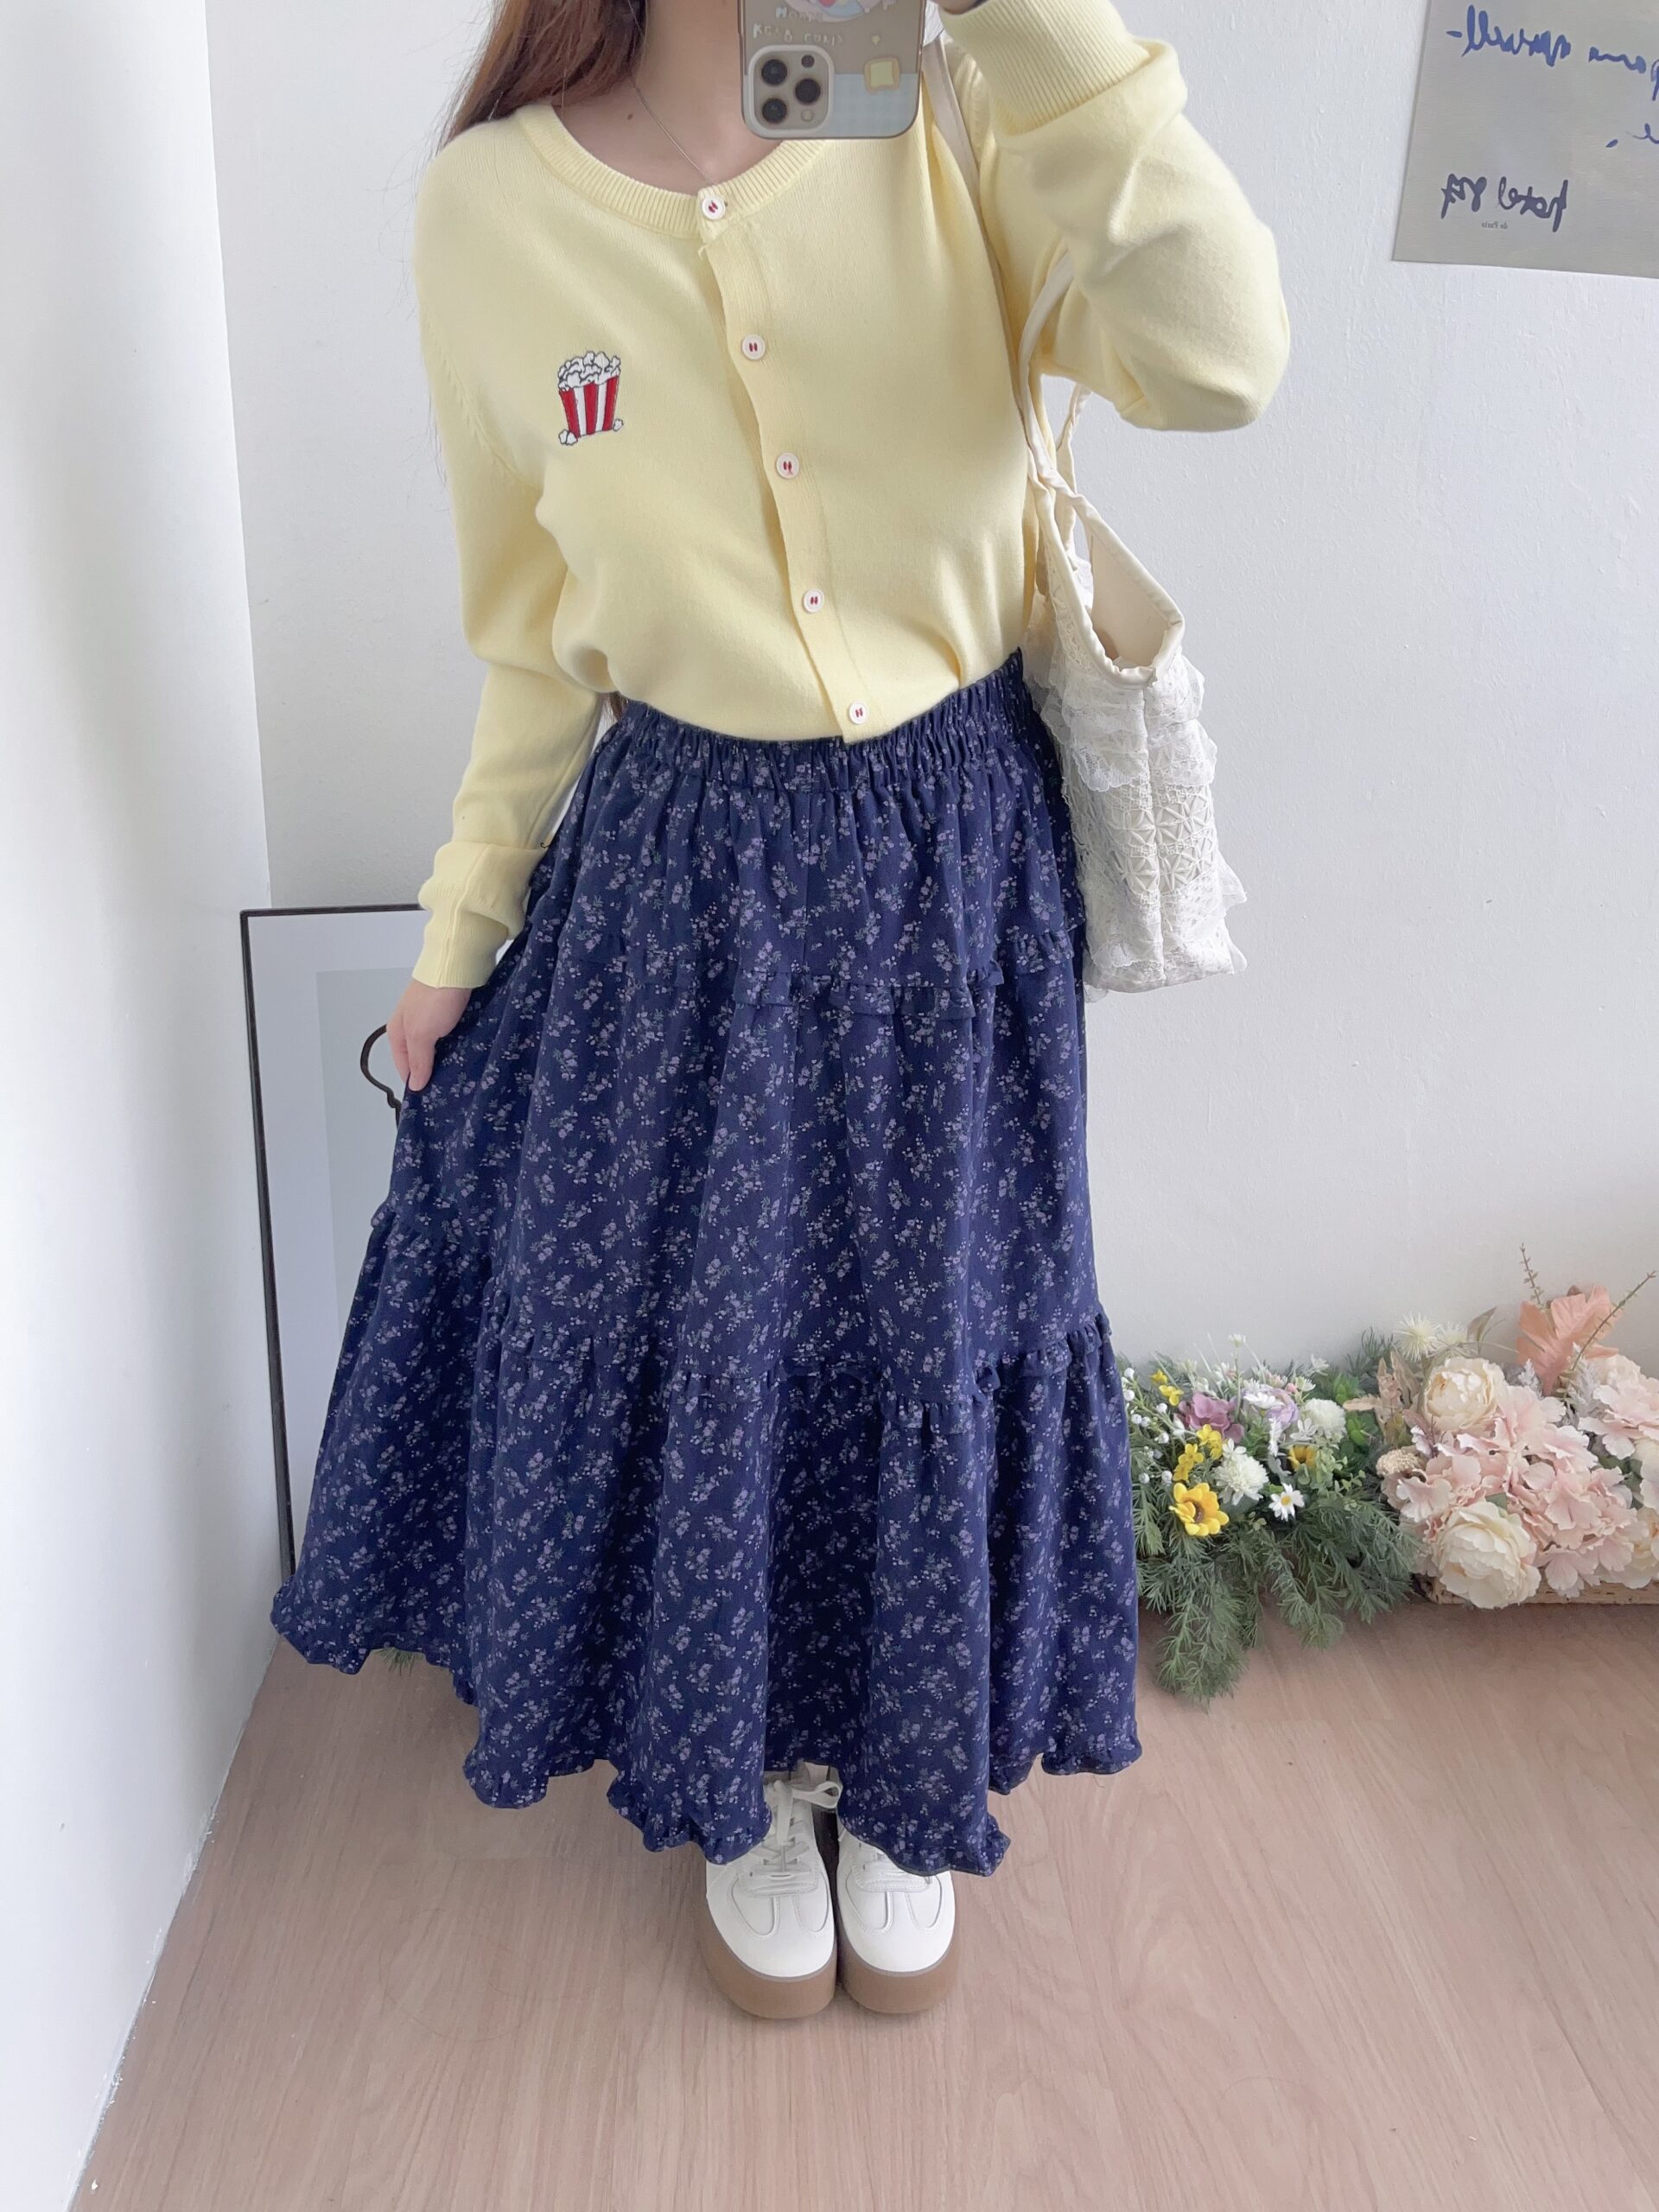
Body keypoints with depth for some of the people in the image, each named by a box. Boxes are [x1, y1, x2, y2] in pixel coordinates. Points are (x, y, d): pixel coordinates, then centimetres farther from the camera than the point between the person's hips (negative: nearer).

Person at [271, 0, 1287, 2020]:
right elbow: (537, 636, 5)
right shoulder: (491, 204, -3)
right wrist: (462, 925, 9)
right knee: (695, 1332, 12)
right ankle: (747, 1789, 44)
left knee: (930, 1323, 14)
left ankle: (898, 1780, 44)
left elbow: (1215, 362, -23)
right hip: (680, 875, 1)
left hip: (958, 860, 0)